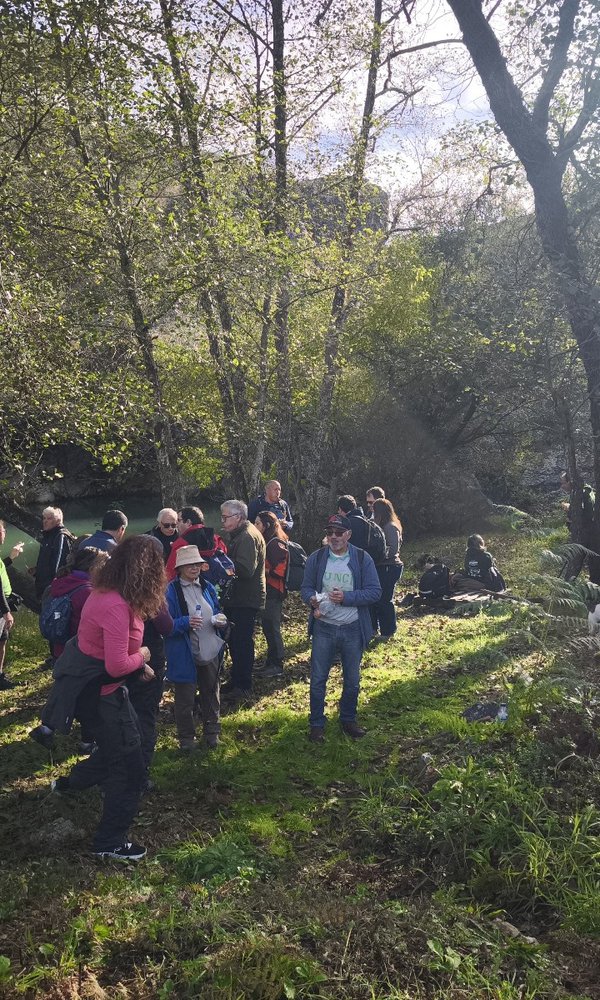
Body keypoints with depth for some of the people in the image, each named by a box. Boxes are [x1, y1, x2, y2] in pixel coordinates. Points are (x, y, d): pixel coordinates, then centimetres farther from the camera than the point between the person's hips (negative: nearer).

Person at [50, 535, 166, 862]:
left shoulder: (106, 591, -1)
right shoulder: (117, 606, -32)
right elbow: (116, 665, -30)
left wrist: (139, 664, 5)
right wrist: (141, 656, -11)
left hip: (92, 683, 9)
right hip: (102, 691, -9)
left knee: (118, 747, 30)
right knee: (130, 769, 6)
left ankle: (70, 783, 47)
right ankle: (109, 843, 21)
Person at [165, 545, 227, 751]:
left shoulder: (207, 587, 7)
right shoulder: (171, 591, -11)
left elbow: (217, 614, 17)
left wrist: (221, 621, -5)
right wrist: (186, 623, -28)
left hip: (210, 652, 5)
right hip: (185, 655, -5)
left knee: (211, 694, 17)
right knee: (185, 698, 7)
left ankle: (212, 731, 34)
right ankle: (186, 737, 25)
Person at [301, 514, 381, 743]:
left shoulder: (362, 558, -8)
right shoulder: (316, 558, -3)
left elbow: (375, 592, -10)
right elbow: (306, 587, 3)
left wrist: (346, 597, -22)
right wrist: (312, 599, -20)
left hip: (353, 629, 0)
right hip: (324, 627, 0)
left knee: (352, 680, 15)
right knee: (318, 679, 6)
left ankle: (348, 719, 35)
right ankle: (317, 724, 23)